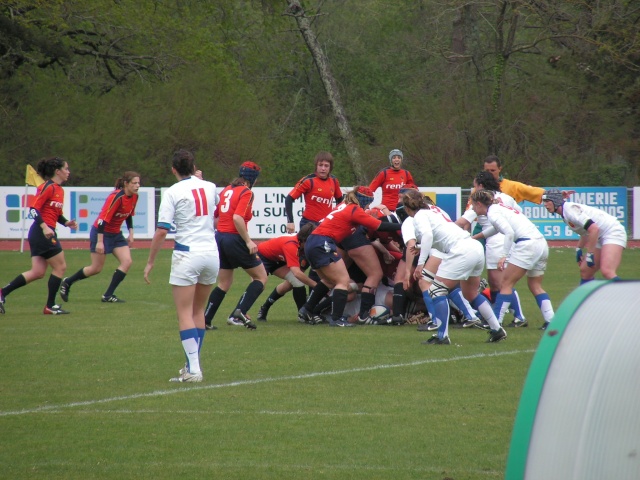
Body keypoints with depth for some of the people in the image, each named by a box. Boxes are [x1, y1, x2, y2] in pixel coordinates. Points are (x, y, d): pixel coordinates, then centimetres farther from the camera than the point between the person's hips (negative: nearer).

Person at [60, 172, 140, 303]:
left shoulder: (134, 197, -1)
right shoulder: (116, 197, -26)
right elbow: (103, 218, -27)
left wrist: (130, 234, 9)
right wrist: (100, 241, -29)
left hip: (116, 234, 8)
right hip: (102, 233, -8)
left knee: (127, 262, -8)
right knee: (96, 268, 0)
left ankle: (108, 295, -3)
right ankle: (67, 282, 23)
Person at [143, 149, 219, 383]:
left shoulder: (173, 192, -8)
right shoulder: (210, 187, 7)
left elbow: (161, 232, -12)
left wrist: (150, 262, -5)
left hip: (187, 255, -5)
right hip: (211, 253, 5)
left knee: (185, 314, -4)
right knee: (198, 310, 18)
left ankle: (193, 369, -13)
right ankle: (194, 362, 21)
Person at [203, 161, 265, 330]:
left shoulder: (226, 190, 12)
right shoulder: (246, 193, -10)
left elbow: (214, 216, 14)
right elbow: (237, 218, -23)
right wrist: (248, 241, -20)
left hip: (220, 237, 8)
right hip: (235, 239, -8)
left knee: (224, 283, 18)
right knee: (261, 277, 4)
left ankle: (205, 319, 14)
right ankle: (239, 313, -10)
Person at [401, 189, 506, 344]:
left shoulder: (419, 216, -1)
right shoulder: (433, 212, 25)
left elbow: (427, 235, -19)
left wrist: (421, 263, -23)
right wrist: (419, 247, 42)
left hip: (461, 251, -9)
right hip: (476, 247, 9)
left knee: (437, 290, -2)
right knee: (471, 294, 24)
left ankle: (442, 336, -8)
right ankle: (497, 330, 27)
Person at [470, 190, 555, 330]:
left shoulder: (492, 212, -4)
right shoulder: (500, 207, 23)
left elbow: (509, 232, -17)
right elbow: (497, 228, 41)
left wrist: (503, 256, -21)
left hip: (527, 244, -9)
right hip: (542, 244, 9)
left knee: (506, 283, -2)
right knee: (535, 286, 17)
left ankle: (495, 322, -6)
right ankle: (551, 321, 6)